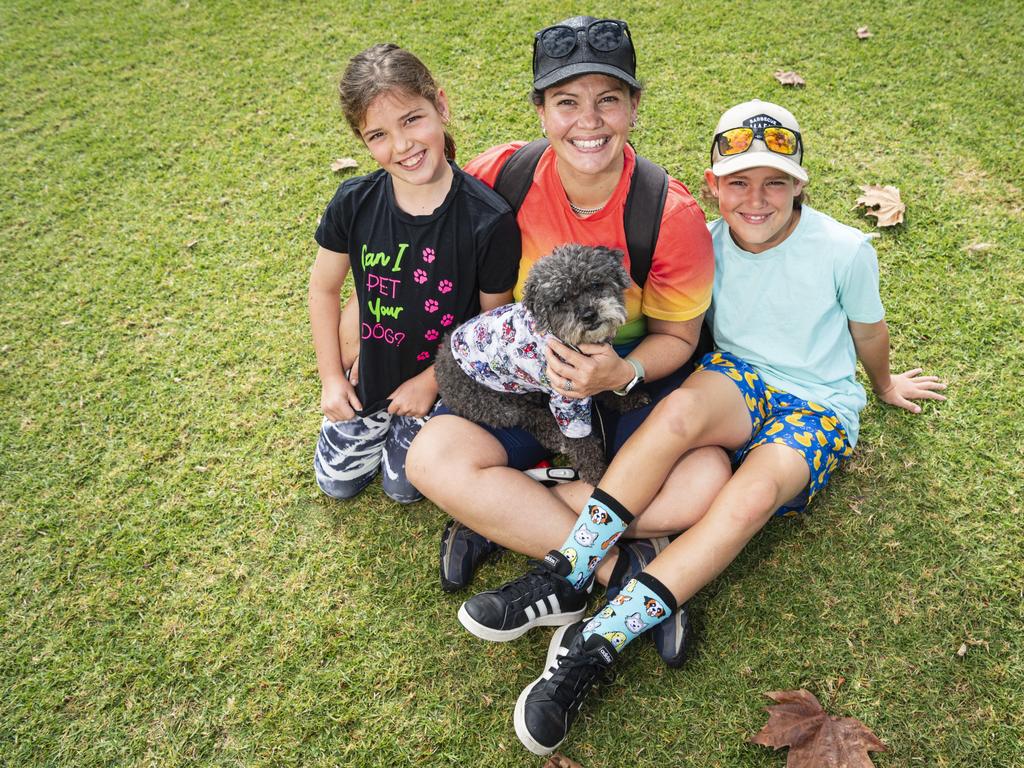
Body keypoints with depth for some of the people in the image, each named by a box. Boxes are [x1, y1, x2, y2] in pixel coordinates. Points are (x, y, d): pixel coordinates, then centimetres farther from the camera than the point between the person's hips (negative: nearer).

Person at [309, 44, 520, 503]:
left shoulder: (489, 221, -29)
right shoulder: (353, 204, -19)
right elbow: (323, 288, -2)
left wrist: (430, 381, -12)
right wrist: (332, 378, -1)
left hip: (445, 380, -3)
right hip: (370, 374, 3)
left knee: (405, 486, 12)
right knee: (337, 481, 19)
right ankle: (377, 416, 43)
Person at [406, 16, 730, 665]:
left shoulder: (673, 215, -18)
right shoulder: (504, 175, -15)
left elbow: (675, 337, -6)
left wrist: (621, 374, -27)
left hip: (632, 374, 0)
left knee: (706, 482, -28)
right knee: (434, 458, -26)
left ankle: (502, 519, -17)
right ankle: (624, 567, -22)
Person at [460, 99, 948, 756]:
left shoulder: (844, 250, -12)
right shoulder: (709, 245, -5)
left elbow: (868, 331, 7)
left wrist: (886, 385, 25)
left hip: (819, 406, -2)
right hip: (739, 380, 2)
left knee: (753, 493, -35)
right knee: (680, 410, -36)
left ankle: (597, 642, -35)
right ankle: (565, 577, -31)